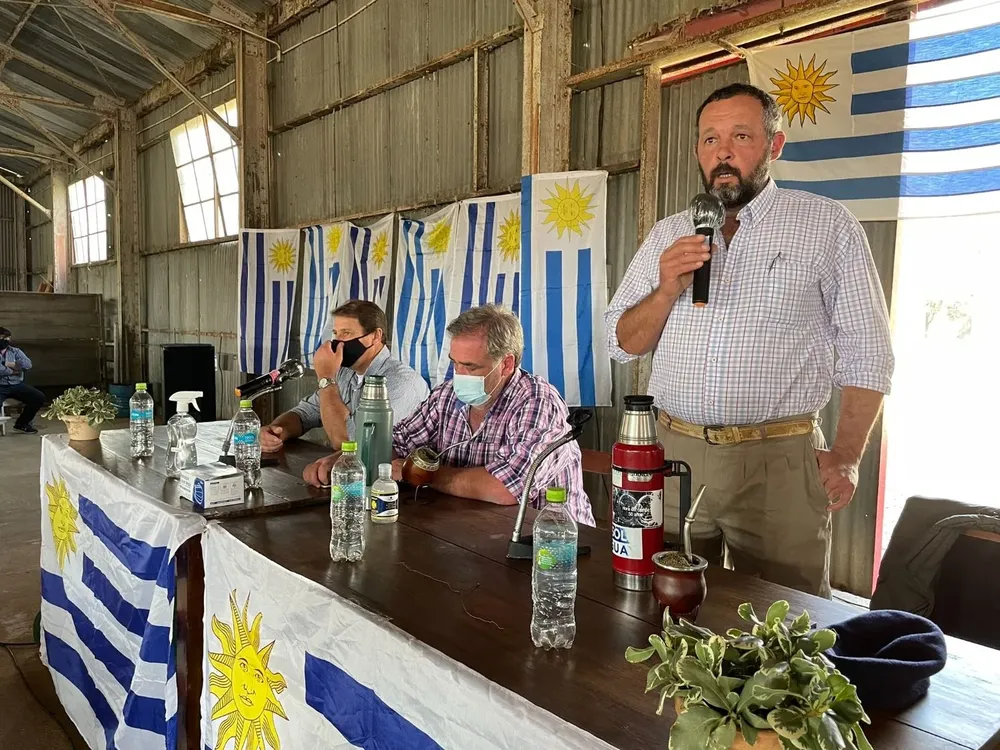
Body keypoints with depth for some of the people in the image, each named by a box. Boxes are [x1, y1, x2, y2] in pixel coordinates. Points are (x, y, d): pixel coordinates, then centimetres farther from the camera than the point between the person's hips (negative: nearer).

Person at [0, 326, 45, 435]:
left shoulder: (15, 351, 13)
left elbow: (28, 364, -5)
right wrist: (13, 370, -7)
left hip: (17, 385, 4)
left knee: (39, 397, -13)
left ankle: (21, 423, 6)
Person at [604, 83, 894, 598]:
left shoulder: (828, 226, 2)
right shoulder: (668, 235, 10)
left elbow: (866, 353, 1)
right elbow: (623, 343, 8)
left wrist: (846, 456, -7)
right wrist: (667, 290, -10)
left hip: (777, 462, -2)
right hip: (672, 454, 3)